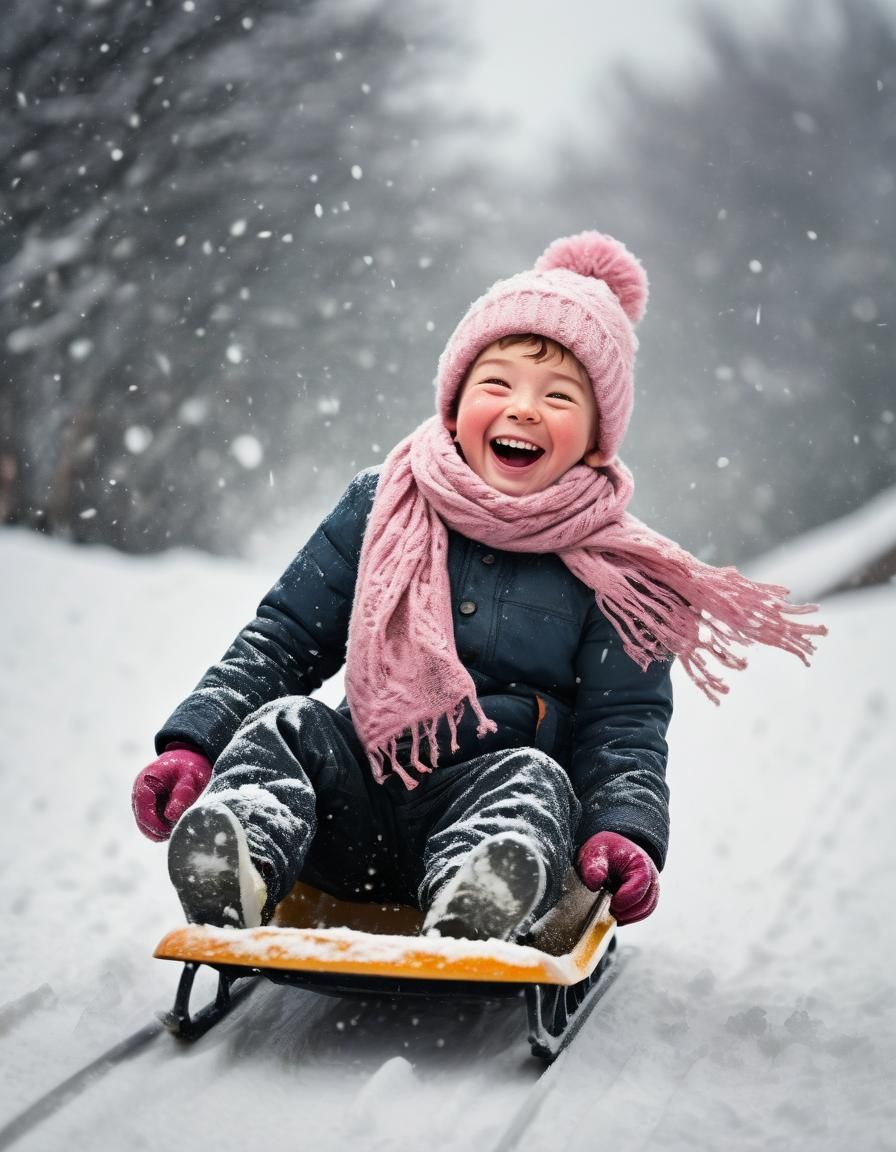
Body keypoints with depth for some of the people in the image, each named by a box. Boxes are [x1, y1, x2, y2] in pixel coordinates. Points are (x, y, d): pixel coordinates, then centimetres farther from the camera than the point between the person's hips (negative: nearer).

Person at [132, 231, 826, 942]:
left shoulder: (611, 573, 2)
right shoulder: (379, 509, 7)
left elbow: (624, 730, 0)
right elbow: (282, 638, 8)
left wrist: (625, 833, -21)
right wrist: (194, 740, -6)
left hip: (485, 807, -2)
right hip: (354, 807, 2)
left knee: (535, 777, -31)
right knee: (286, 722, -22)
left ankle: (472, 909, -59)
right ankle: (235, 874, -48)